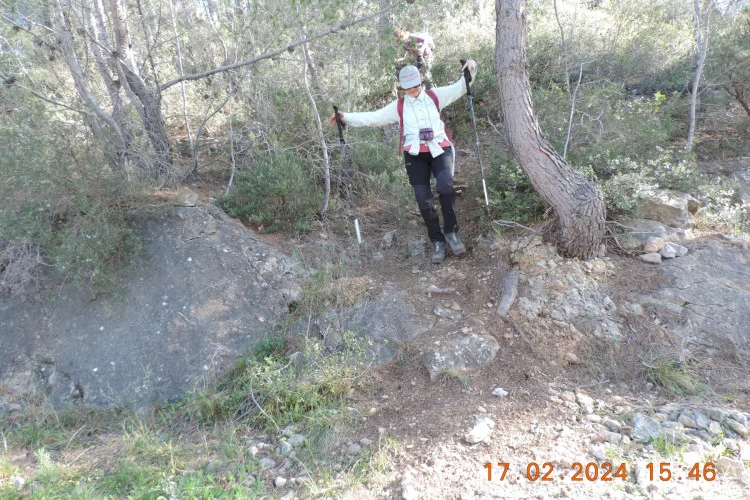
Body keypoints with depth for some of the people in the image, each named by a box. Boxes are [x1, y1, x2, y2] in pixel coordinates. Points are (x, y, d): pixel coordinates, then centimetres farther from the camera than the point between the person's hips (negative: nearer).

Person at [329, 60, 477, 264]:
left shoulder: (435, 95, 14)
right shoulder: (398, 106, 12)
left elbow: (459, 88, 17)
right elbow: (373, 117, 8)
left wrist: (468, 72, -2)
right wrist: (346, 117, 1)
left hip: (439, 150, -1)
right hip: (415, 155, 1)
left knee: (446, 186, -29)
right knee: (424, 200, -7)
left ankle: (451, 232, -12)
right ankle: (438, 242, 8)